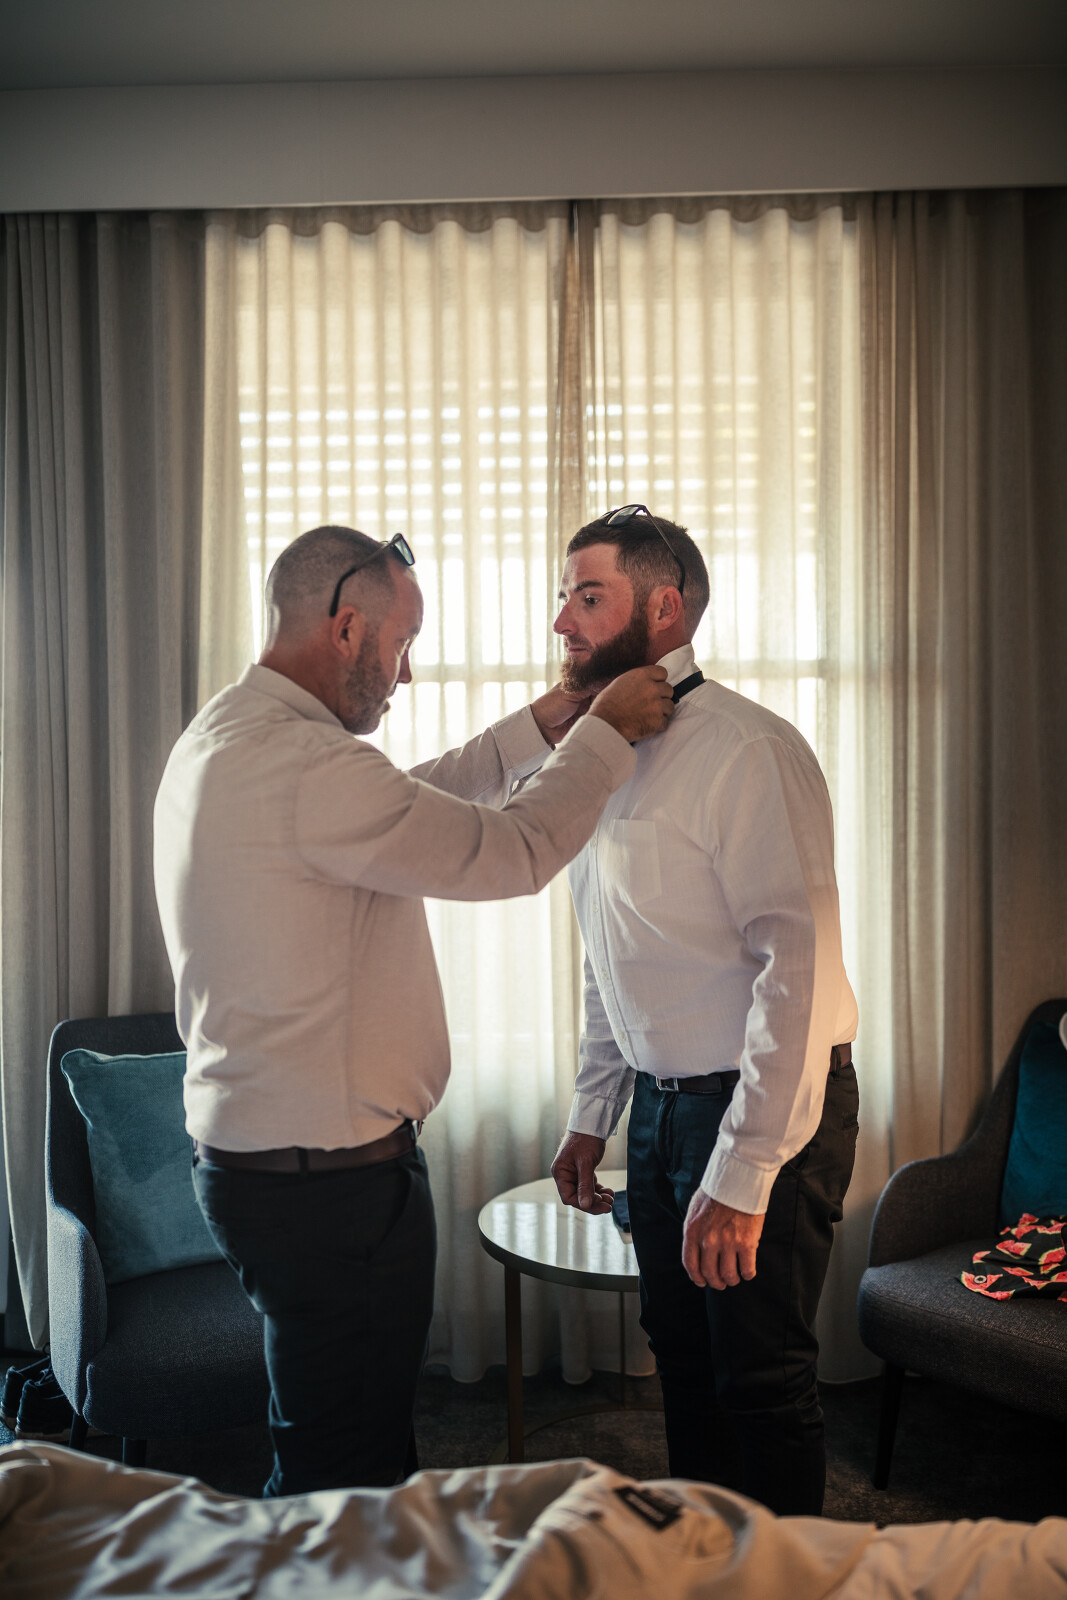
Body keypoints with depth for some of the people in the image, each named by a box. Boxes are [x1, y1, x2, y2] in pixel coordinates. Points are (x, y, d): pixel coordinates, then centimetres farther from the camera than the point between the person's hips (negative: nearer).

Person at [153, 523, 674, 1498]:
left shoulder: (222, 740, 10)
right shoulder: (302, 763, -24)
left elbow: (412, 803, 18)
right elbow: (510, 852, -18)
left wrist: (543, 724, 15)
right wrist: (606, 733, -4)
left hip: (249, 1153, 11)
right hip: (329, 1185, -10)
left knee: (334, 1459, 24)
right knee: (345, 1476, 6)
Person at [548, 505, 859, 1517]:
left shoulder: (746, 752, -19)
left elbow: (798, 966, -24)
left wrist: (741, 1176, -25)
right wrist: (591, 1117, 15)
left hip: (766, 1108, -8)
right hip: (659, 1102, 8)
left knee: (761, 1377, 5)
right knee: (683, 1360, 19)